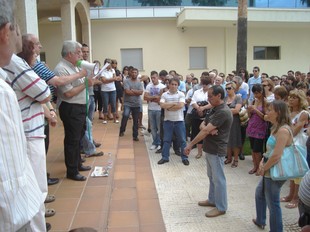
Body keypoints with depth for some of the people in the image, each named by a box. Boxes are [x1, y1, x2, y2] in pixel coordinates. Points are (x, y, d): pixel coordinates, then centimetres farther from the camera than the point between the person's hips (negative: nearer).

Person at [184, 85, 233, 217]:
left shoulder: (223, 112, -22)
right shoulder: (215, 109, 11)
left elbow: (205, 131, -25)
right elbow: (202, 126, 7)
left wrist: (190, 144, -22)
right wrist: (208, 128, -18)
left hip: (217, 150, -10)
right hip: (210, 148, 10)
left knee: (218, 178, 2)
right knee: (212, 176, 20)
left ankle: (221, 207, 15)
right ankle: (212, 200, 36)